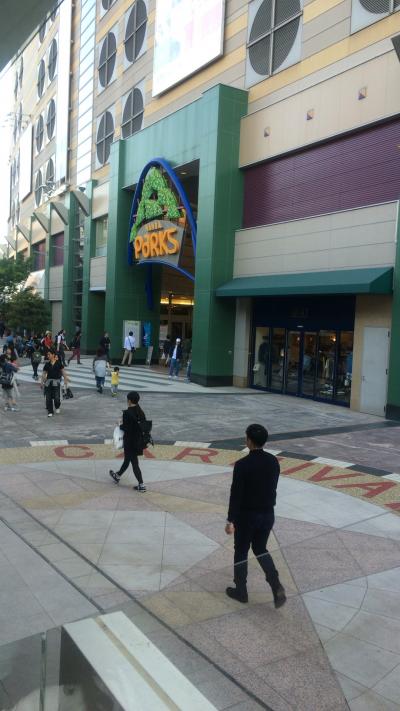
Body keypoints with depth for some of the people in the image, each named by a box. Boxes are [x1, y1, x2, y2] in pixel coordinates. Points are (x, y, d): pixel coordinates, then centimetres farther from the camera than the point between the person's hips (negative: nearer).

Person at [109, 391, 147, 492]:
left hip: (130, 442, -7)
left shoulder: (127, 413, -20)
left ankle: (141, 485, 10)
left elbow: (125, 428, -20)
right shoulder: (140, 412, 1)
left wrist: (120, 425, 1)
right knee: (127, 459, 22)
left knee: (134, 463, 3)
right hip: (138, 440, 7)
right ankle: (118, 476, 38)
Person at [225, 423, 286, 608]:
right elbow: (273, 488, 7)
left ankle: (240, 591, 30)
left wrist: (230, 520, -10)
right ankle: (276, 587, 6)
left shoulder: (242, 465, -23)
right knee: (260, 549, 22)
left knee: (241, 552, 15)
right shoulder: (273, 461, -5)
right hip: (267, 514, 5)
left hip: (247, 515, -5)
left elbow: (236, 494, -19)